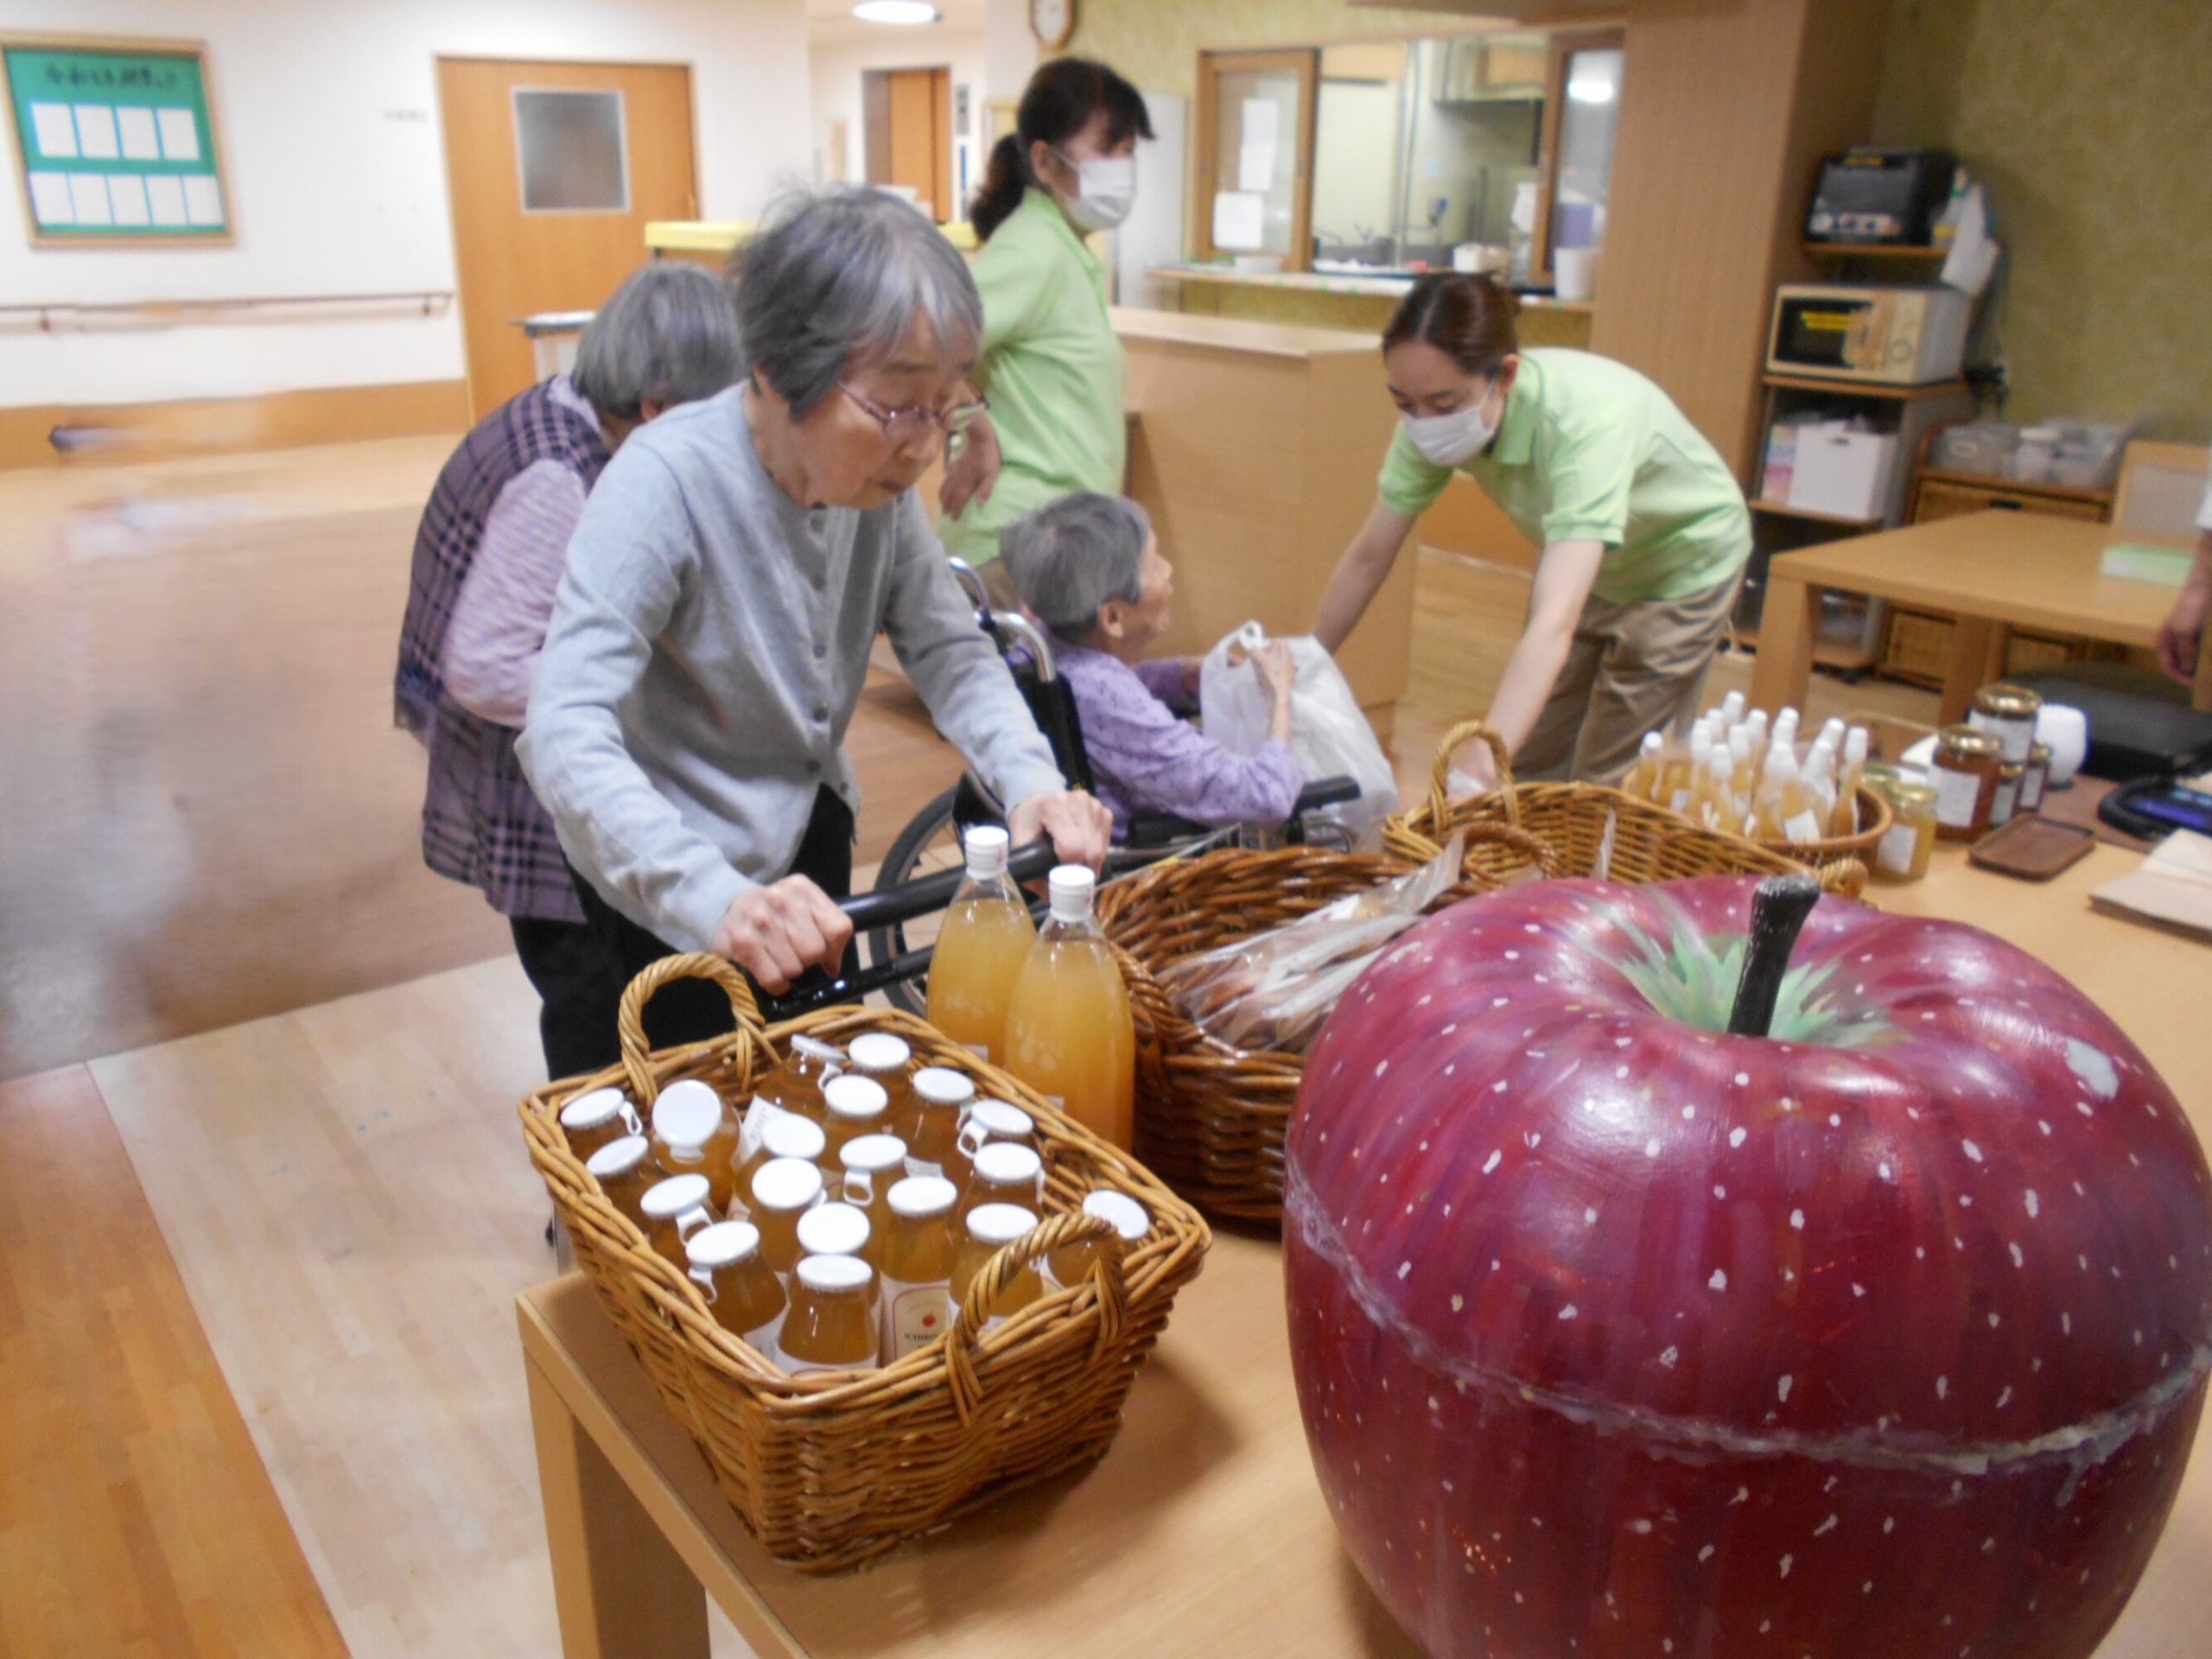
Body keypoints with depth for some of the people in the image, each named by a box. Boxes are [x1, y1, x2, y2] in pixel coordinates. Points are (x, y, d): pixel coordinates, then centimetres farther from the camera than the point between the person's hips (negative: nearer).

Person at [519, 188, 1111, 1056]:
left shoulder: (878, 473, -14)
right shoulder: (666, 481, -31)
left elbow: (950, 649, -11)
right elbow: (566, 732, -37)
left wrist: (1032, 781, -30)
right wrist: (713, 899, -52)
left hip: (811, 833, 6)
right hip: (673, 887, -6)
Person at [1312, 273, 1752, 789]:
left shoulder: (1588, 421, -42)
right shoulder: (1431, 414, -26)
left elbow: (1554, 623, -53)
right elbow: (1367, 558, -14)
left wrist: (1481, 765, -63)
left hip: (1683, 562, -5)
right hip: (1588, 562, 5)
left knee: (1607, 782, -4)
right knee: (1532, 765, 6)